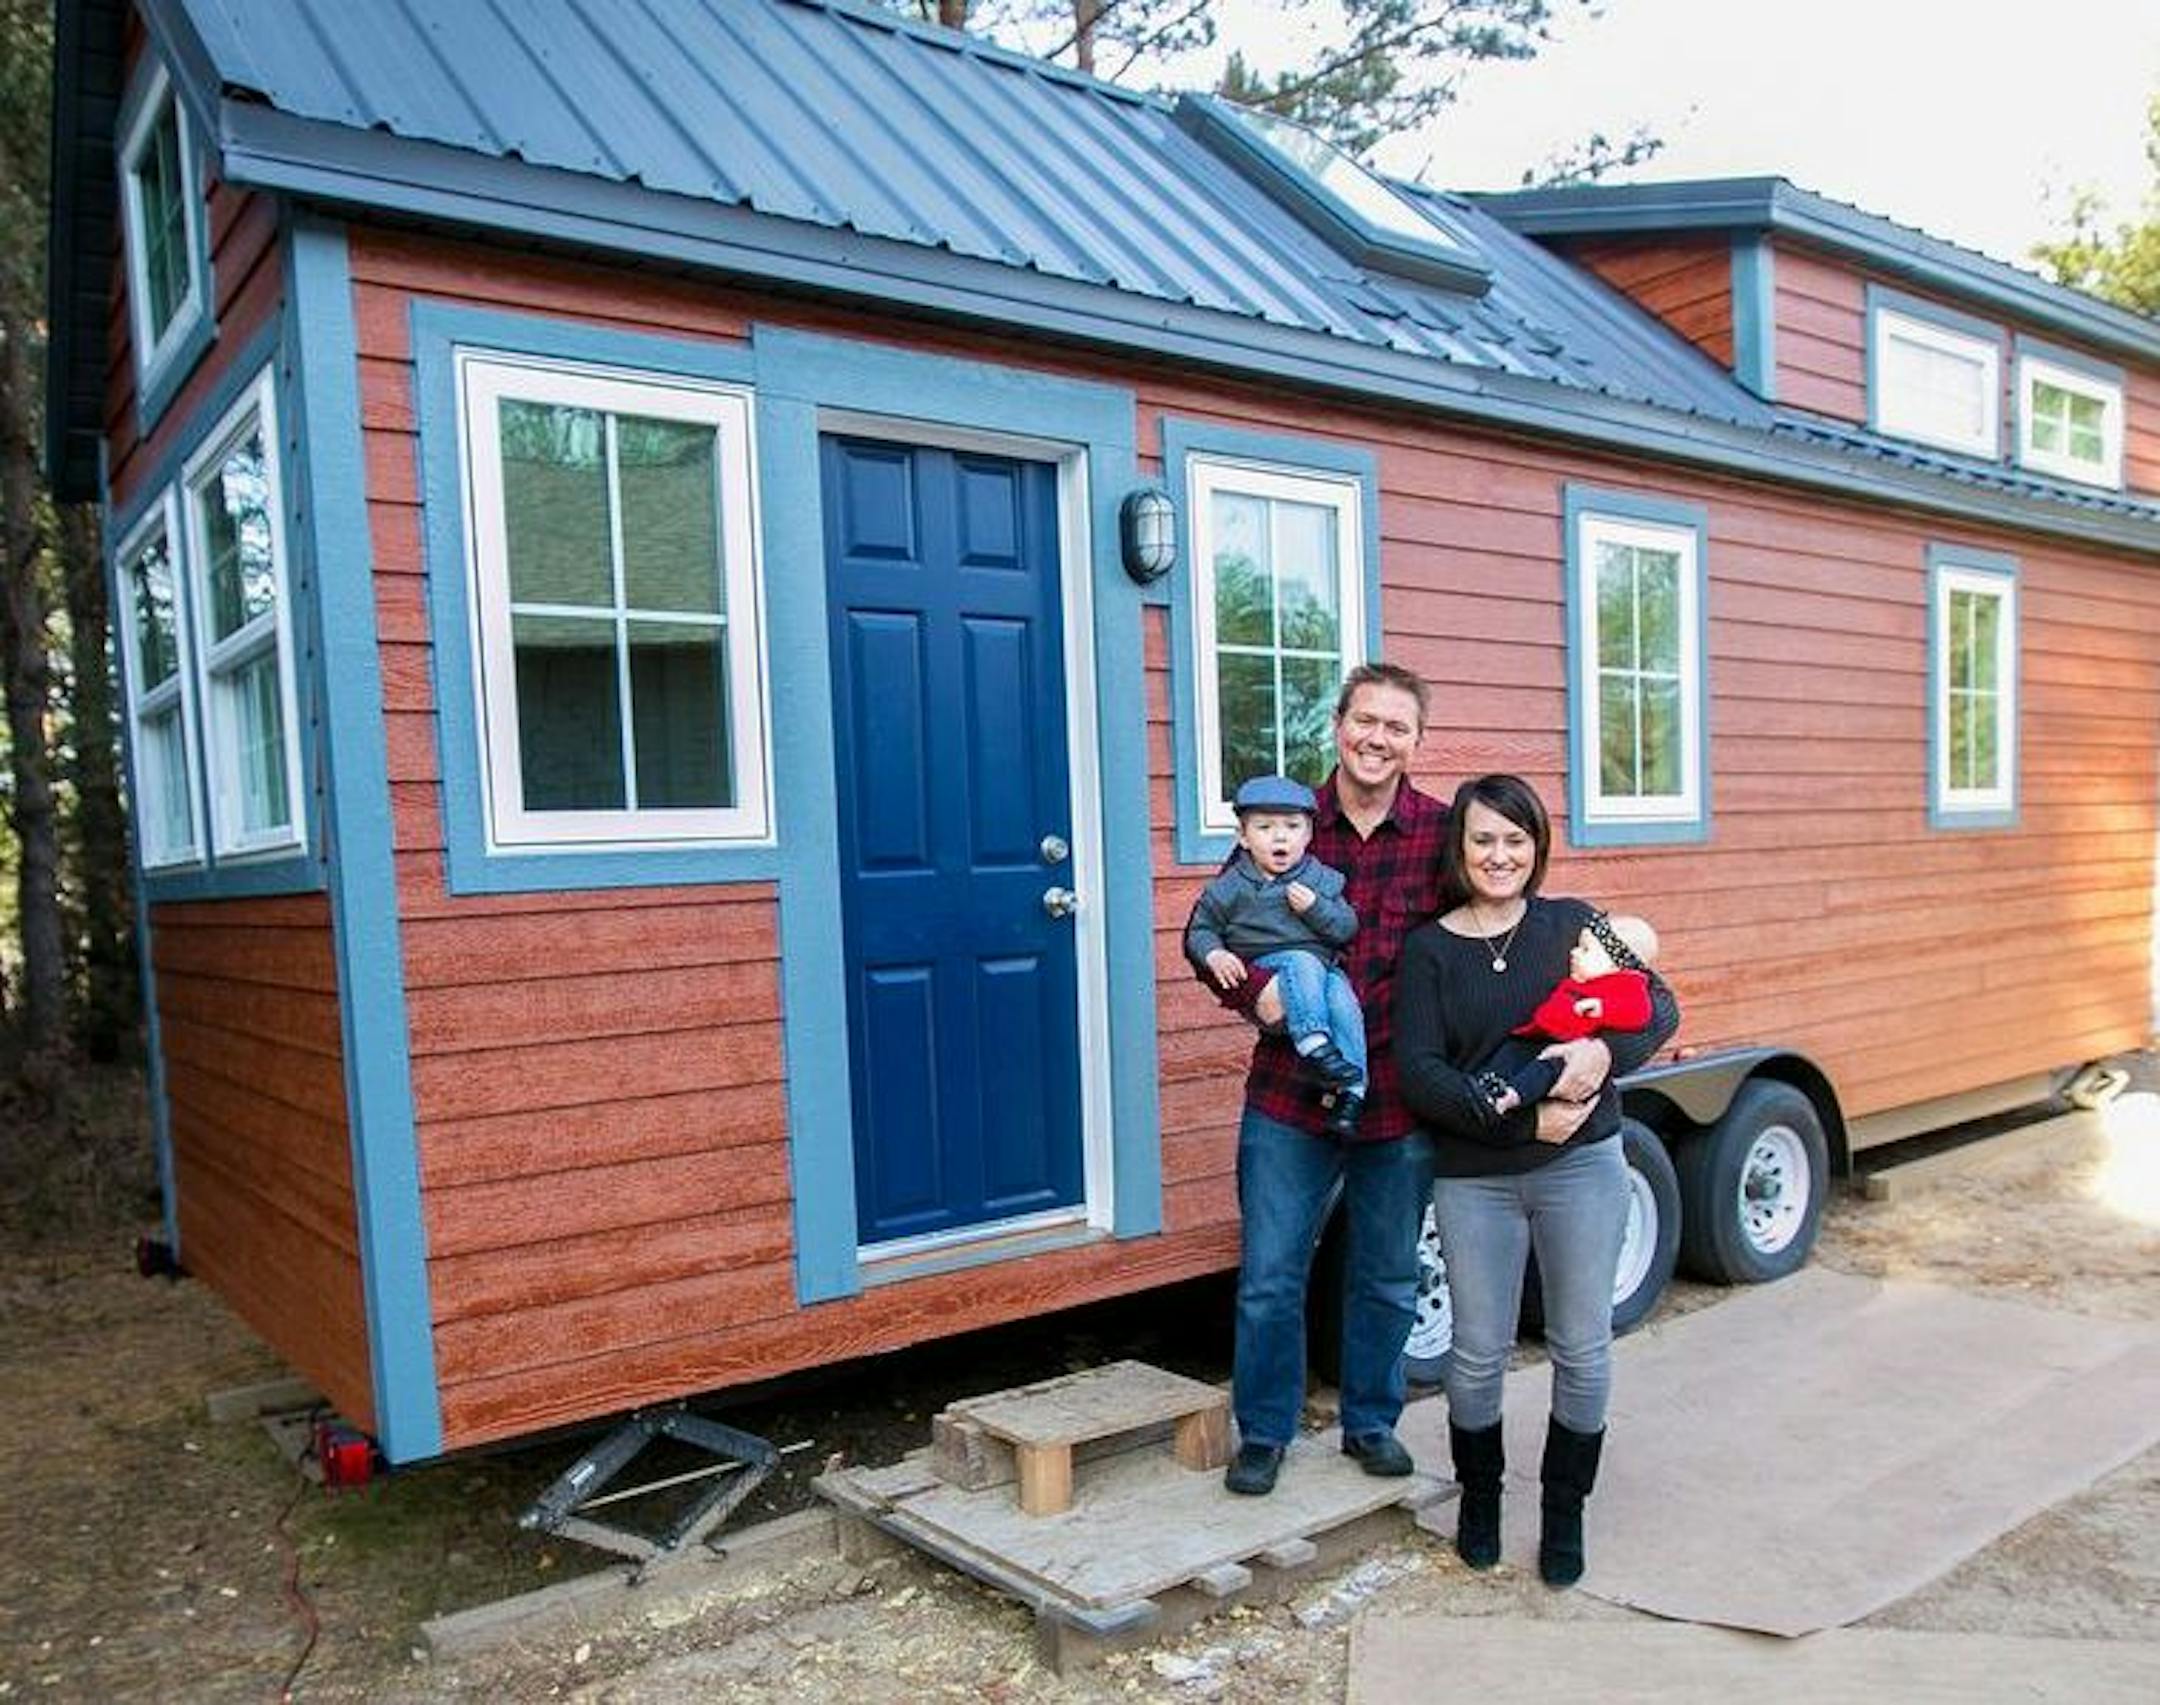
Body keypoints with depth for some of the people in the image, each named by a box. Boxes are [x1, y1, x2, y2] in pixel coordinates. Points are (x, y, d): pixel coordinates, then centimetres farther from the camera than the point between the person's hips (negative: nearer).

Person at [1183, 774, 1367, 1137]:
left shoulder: (1322, 879, 11)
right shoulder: (1231, 887, 7)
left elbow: (1347, 928, 6)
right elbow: (1201, 930, 10)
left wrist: (1315, 906, -10)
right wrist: (1214, 955, -10)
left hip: (1326, 969, 2)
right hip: (1265, 974, -2)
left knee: (1345, 1002, -28)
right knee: (1304, 964, -34)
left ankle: (1352, 1089, -24)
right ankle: (1313, 1043, -43)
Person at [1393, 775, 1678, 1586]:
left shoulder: (1571, 924, 3)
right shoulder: (1427, 949, -1)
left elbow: (1659, 1007, 0)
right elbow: (1419, 1072, -10)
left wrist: (1605, 1050, -21)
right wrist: (1523, 1118, -20)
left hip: (1582, 1165, 1)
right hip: (1473, 1177, -1)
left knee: (1582, 1348, 9)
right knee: (1478, 1351, 7)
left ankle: (1564, 1514, 29)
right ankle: (1479, 1496, 32)